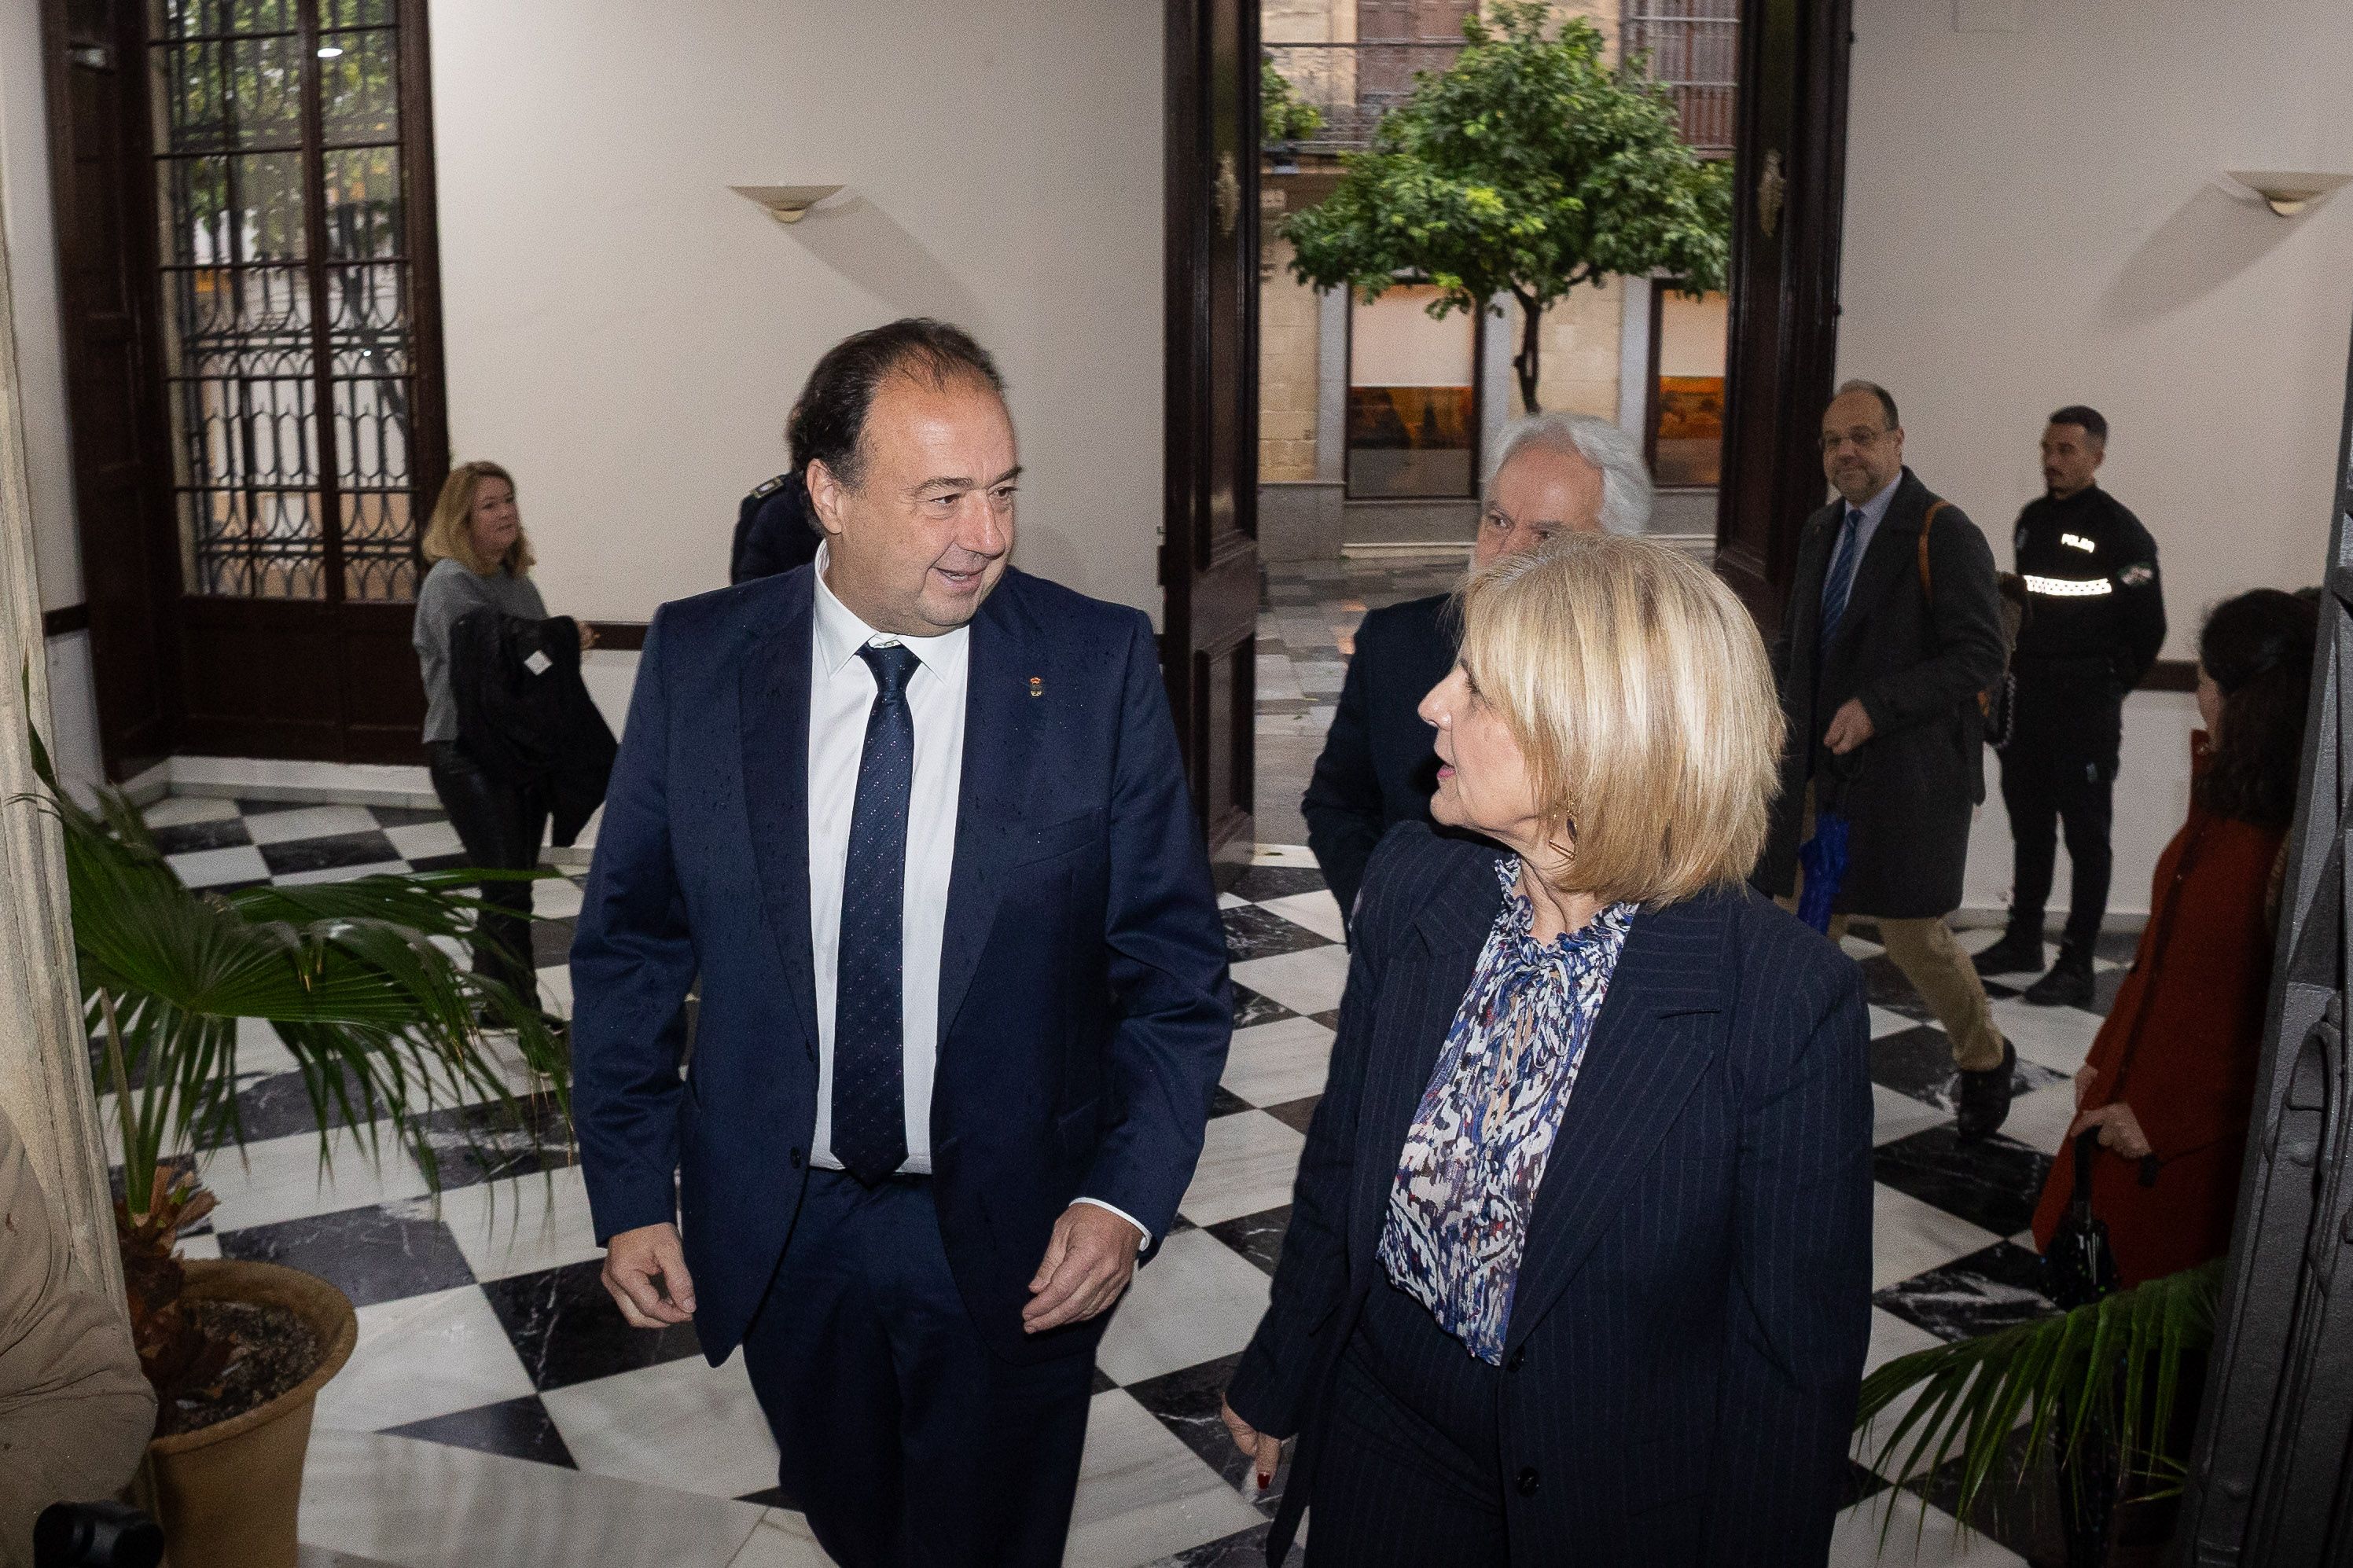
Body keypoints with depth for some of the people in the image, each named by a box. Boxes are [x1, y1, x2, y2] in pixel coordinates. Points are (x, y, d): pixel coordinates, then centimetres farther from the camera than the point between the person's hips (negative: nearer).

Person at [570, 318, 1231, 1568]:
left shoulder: (1097, 664, -12)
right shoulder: (697, 658, -7)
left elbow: (1174, 964, -7)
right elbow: (629, 946, 1)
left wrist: (1127, 1195, -16)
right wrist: (629, 1195, -1)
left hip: (1012, 1239, -1)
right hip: (777, 1229, 2)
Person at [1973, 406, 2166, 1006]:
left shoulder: (2121, 533, -11)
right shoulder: (2032, 519, 10)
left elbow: (2148, 628, -8)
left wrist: (2109, 685, 0)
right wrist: (2021, 670, 12)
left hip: (2085, 710, -7)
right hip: (2026, 698, 7)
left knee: (2085, 834, -1)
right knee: (2028, 825, 15)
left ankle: (2077, 965, 3)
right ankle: (2023, 940, 27)